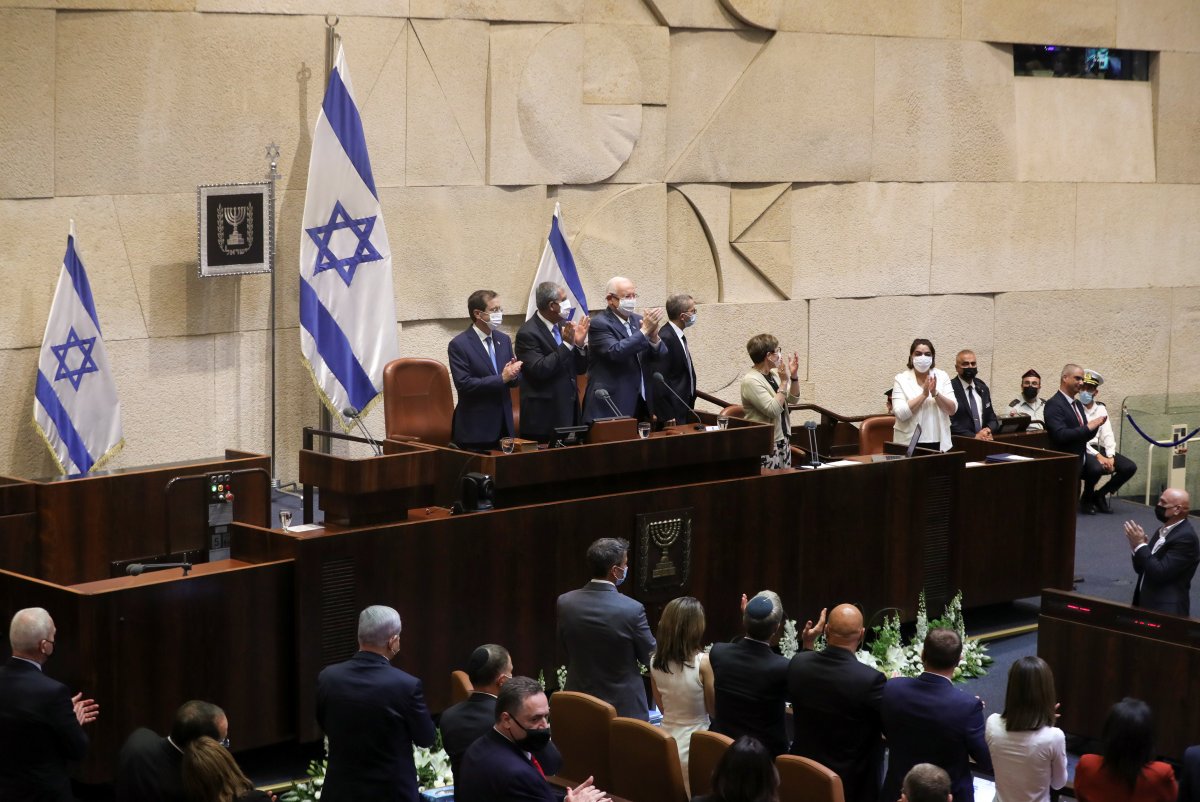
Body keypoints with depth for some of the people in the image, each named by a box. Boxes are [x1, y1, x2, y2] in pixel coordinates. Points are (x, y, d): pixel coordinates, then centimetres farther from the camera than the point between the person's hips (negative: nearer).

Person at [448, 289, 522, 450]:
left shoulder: (503, 339, 11)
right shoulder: (459, 345, -10)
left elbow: (515, 380, 14)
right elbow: (464, 384, -18)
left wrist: (513, 374, -10)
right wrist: (501, 378, -20)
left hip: (504, 424, 6)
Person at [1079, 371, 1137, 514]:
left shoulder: (1101, 408, 12)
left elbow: (1107, 435, 7)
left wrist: (1110, 457, -10)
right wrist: (1097, 456, -20)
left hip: (1099, 448, 6)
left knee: (1129, 467, -12)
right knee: (1096, 467, -37)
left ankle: (1100, 496, 5)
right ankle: (1087, 498, -5)